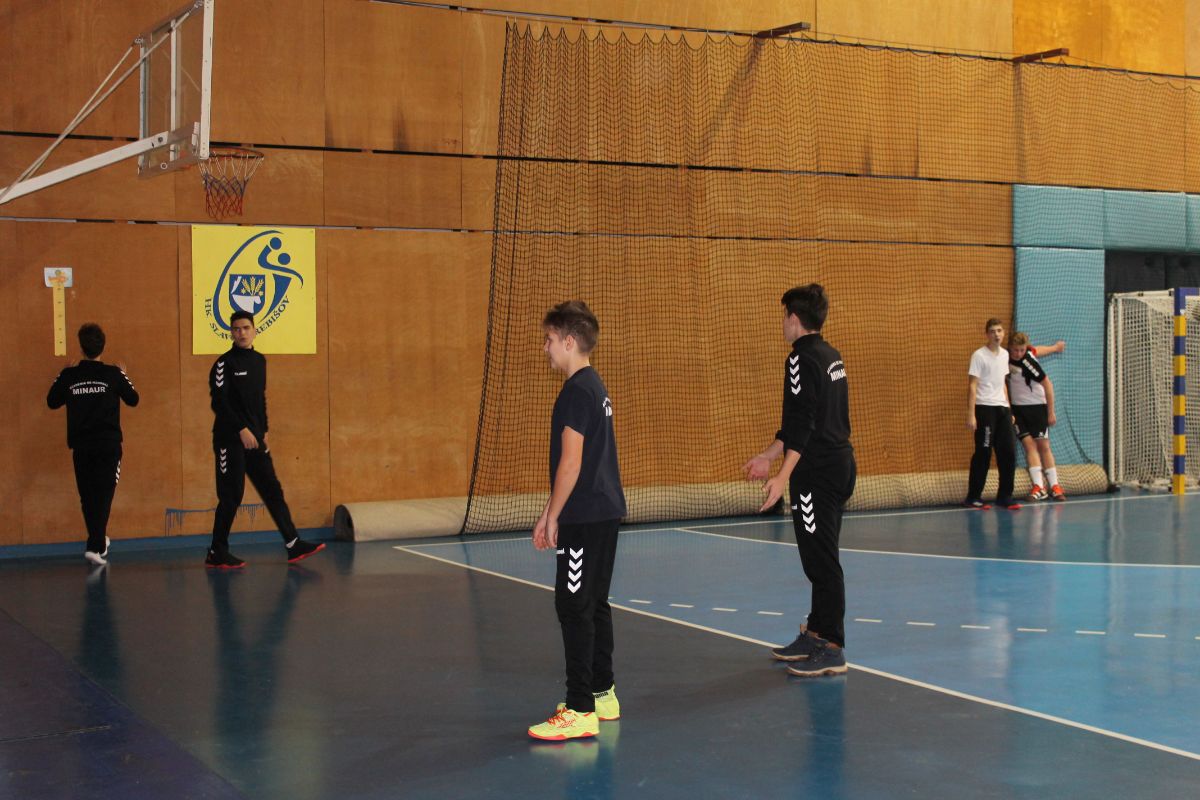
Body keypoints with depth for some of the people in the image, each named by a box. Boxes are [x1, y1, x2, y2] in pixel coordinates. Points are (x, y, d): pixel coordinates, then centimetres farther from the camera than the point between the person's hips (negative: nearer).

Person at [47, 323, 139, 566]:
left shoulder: (69, 375, -2)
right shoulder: (113, 374, -7)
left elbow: (52, 402, 11)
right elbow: (133, 400, 5)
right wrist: (123, 377, 20)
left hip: (80, 446, 2)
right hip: (108, 444, -2)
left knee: (87, 496, 13)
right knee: (103, 494, -1)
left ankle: (99, 543, 24)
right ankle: (94, 546, -15)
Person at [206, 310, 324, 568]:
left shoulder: (259, 360, 13)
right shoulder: (225, 363, -8)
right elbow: (218, 402, -15)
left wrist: (263, 431, 14)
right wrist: (242, 430, -20)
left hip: (254, 439, 7)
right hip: (230, 440, -7)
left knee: (273, 490, 4)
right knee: (231, 496, -4)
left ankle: (293, 545, 4)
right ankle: (217, 554, 7)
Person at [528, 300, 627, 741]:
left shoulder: (576, 391, -16)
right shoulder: (594, 387, 15)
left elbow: (571, 463, -19)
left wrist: (553, 516, -11)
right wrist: (550, 513, 20)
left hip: (586, 518, -10)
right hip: (604, 512, 10)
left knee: (574, 608, -7)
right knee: (594, 605, 16)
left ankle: (580, 711, -6)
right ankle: (603, 694, 25)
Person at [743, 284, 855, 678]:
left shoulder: (802, 358, -14)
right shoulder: (830, 355, 15)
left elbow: (802, 424, -20)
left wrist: (783, 476, -20)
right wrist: (769, 456, 25)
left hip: (817, 473, -10)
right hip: (840, 466, 10)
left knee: (821, 560, -5)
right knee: (822, 558, 17)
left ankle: (831, 649, -1)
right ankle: (816, 633, 27)